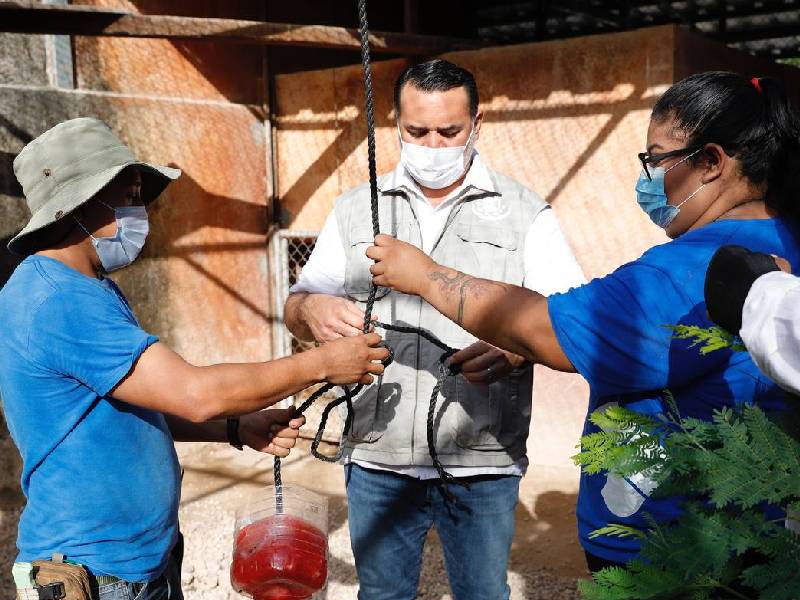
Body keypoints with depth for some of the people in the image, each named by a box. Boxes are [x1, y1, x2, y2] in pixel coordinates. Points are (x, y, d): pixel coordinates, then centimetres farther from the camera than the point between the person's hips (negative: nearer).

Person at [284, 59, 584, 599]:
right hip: (377, 459, 3)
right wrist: (313, 311, -17)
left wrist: (518, 348, -28)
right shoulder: (355, 210, 8)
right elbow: (297, 307, 8)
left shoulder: (525, 214, 0)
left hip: (482, 463, -2)